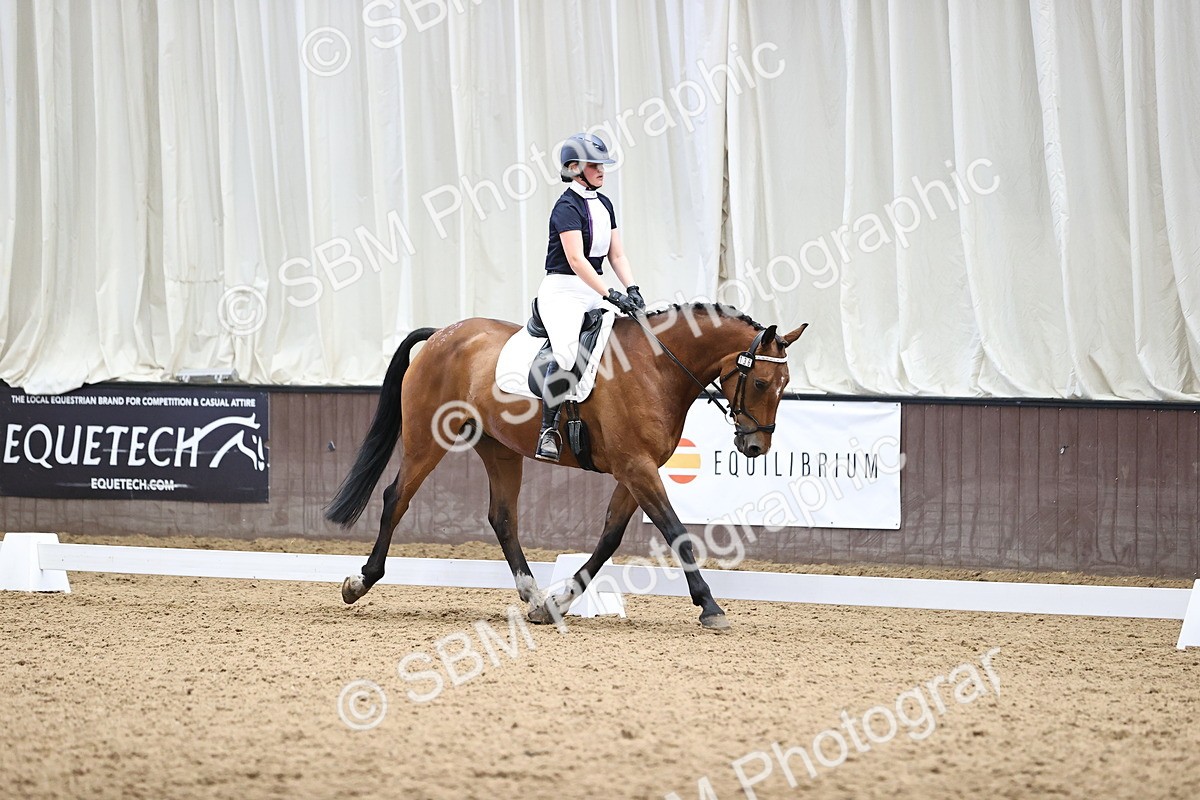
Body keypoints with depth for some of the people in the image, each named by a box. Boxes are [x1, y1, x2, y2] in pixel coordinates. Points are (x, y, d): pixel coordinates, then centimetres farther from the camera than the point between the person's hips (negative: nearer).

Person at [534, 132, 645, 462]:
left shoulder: (604, 205, 15)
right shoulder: (567, 207, -12)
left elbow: (617, 255, 14)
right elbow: (575, 259, -21)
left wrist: (632, 290, -3)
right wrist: (610, 294, -27)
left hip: (594, 291, 9)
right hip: (563, 289, -9)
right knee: (566, 352, -31)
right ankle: (548, 430, -25)